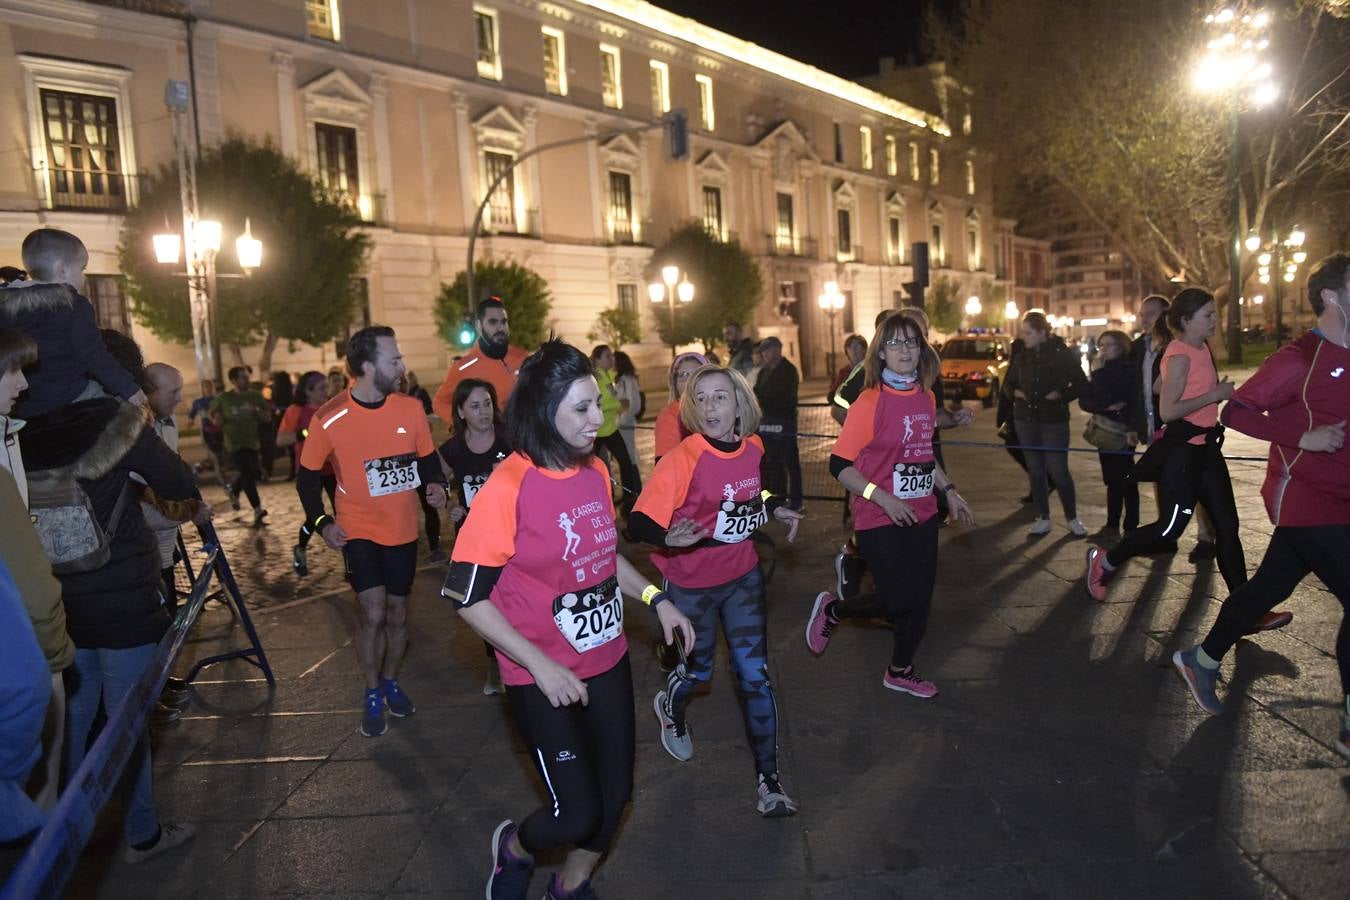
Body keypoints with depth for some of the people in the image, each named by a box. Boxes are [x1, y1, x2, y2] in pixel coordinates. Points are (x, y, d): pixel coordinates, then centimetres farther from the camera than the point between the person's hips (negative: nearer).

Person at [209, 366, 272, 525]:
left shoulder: (255, 396, 2)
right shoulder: (223, 398, -2)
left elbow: (267, 414, 4)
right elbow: (212, 412, 11)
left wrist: (265, 415, -18)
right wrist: (216, 419, -10)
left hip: (252, 441, 4)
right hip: (234, 443, -4)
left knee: (250, 473, 14)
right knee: (248, 474, -13)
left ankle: (233, 491, 45)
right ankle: (257, 509, -10)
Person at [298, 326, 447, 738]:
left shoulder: (411, 408, -7)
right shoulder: (330, 419, -14)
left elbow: (427, 457, 7)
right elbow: (308, 475, -1)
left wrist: (435, 484, -13)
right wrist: (321, 522, -11)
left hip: (403, 530, 3)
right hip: (359, 531, -3)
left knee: (397, 613, 14)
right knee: (373, 612, -12)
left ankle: (390, 682, 38)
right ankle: (372, 695, 11)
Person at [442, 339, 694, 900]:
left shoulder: (595, 471, -1)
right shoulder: (507, 488, -20)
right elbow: (467, 597, -17)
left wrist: (656, 598, 2)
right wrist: (541, 666, -20)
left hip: (608, 662, 6)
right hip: (544, 680, -6)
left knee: (614, 794, 14)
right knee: (577, 814, -1)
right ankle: (514, 846, 34)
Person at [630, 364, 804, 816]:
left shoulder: (753, 447, -7)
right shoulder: (683, 459, -25)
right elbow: (640, 522, -29)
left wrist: (776, 508, 0)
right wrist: (668, 538, -49)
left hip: (743, 575, 4)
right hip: (692, 583, -4)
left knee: (754, 674, 2)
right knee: (698, 669, 16)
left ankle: (768, 779, 15)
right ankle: (671, 711, 53)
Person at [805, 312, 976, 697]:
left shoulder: (926, 397, 5)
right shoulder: (870, 402, -16)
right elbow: (839, 465, -15)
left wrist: (949, 491, 15)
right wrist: (884, 499, -23)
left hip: (921, 514, 7)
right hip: (880, 520, -7)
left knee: (920, 599, 11)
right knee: (896, 602, -6)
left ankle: (900, 671, 33)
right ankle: (832, 609, 23)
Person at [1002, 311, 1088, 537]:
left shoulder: (1062, 353, -5)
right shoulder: (1022, 355, 5)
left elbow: (1081, 384, -1)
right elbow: (1008, 383, 17)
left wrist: (1060, 395, -15)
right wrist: (1015, 392, -3)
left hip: (1054, 419, -4)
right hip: (1025, 419, 4)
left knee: (1058, 470, -5)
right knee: (1035, 471, 7)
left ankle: (1072, 519, 11)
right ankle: (1043, 519, 16)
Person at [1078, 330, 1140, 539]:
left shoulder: (1129, 371, -4)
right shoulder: (1099, 374, 14)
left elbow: (1135, 402, -15)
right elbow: (1084, 400, 4)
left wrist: (1132, 429, -28)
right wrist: (1106, 408, -14)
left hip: (1122, 432, -6)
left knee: (1125, 480, -4)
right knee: (1112, 480, 10)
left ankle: (1131, 527, 0)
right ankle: (1112, 526, 15)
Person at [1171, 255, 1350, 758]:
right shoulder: (1301, 358, -15)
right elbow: (1236, 411, -16)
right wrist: (1303, 438, -21)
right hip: (1305, 499, -8)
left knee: (1268, 587, 15)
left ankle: (1201, 661, 32)